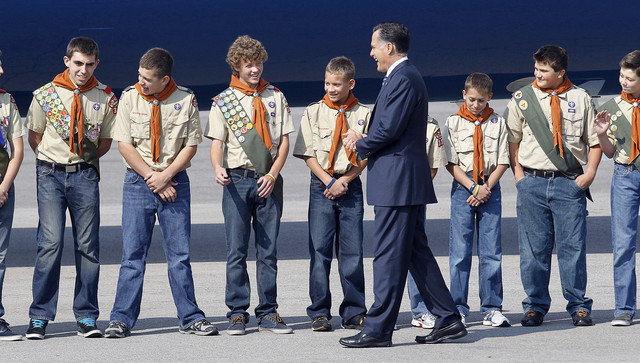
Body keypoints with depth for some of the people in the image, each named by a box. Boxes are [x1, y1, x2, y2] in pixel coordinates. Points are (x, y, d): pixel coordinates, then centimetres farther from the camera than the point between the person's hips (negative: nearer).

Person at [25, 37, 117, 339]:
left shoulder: (106, 98, 4)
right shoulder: (45, 95, 0)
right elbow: (34, 137, 10)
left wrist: (83, 161, 10)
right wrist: (55, 162, 9)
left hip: (85, 175, 2)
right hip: (50, 174, -2)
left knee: (88, 244, 1)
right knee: (50, 242, -10)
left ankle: (86, 317, 8)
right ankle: (39, 317, -5)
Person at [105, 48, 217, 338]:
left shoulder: (186, 100, -2)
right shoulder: (129, 98, -1)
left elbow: (191, 145, -1)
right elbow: (125, 145, -3)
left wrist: (164, 176, -11)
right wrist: (151, 177, -9)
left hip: (175, 182, 0)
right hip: (138, 182, 0)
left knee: (179, 254, 2)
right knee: (132, 253, 0)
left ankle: (190, 319, 8)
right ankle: (122, 319, 5)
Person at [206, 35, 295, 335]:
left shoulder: (275, 98, 10)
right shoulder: (223, 101, 6)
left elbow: (284, 141, 8)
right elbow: (217, 143, 2)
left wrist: (272, 175, -6)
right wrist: (218, 169, -19)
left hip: (268, 181, 2)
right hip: (237, 180, -1)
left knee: (268, 249, 3)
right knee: (237, 250, -3)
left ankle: (268, 314, 7)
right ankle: (237, 313, 2)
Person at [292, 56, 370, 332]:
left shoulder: (363, 114, 5)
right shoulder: (313, 112, 6)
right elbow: (309, 154, 2)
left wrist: (344, 180, -10)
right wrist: (329, 182, -9)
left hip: (351, 185, 0)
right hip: (322, 185, 0)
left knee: (352, 252, 1)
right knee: (319, 250, -4)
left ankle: (354, 313, 8)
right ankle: (319, 313, 1)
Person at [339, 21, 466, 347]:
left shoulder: (402, 79, -15)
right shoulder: (405, 76, 18)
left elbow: (389, 130, -20)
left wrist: (360, 145, -4)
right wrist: (364, 140, 5)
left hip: (397, 180, -11)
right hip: (408, 183, 11)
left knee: (389, 255, -7)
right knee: (416, 252, 12)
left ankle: (378, 329, -5)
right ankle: (448, 319, 13)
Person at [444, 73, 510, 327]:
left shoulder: (497, 123, 6)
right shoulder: (453, 123, 3)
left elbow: (502, 162, 4)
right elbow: (452, 163, -1)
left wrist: (486, 187, -8)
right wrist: (473, 187, -10)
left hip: (490, 187, 1)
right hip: (462, 187, -1)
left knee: (491, 250, 0)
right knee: (460, 249, -3)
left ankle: (492, 309, 4)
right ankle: (458, 308, 2)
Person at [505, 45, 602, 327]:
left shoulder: (580, 98, 5)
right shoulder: (522, 99, 6)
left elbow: (594, 140, 10)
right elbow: (511, 138, 12)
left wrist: (590, 172, -2)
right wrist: (518, 172, 1)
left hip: (570, 182, -1)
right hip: (532, 182, 1)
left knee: (572, 245, -2)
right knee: (533, 247, 2)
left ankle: (578, 306, 8)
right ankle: (535, 306, 13)